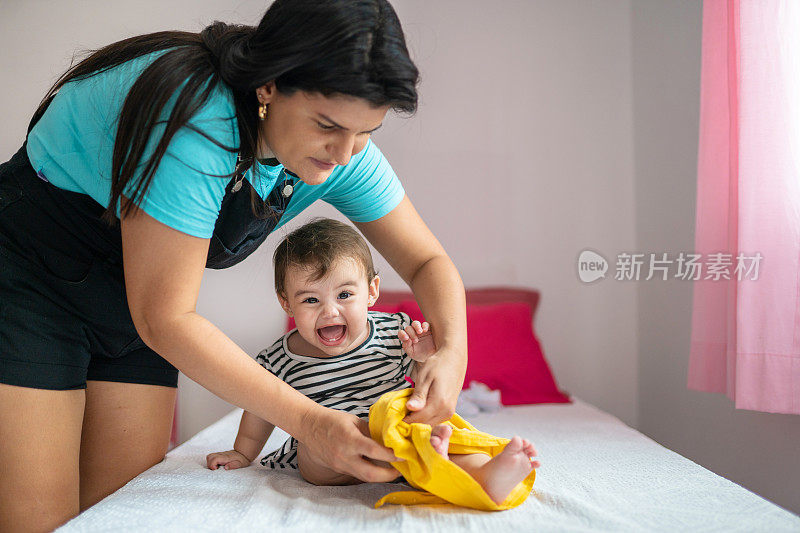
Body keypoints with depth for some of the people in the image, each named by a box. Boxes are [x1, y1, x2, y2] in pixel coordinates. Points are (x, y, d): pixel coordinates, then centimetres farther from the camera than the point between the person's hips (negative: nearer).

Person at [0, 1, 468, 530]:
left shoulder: (344, 149, -13)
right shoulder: (196, 117, -35)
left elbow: (427, 260, -5)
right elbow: (164, 316, -30)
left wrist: (452, 349, -26)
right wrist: (308, 420, -31)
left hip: (133, 301, 6)